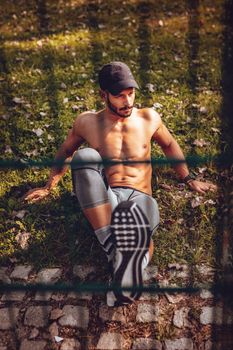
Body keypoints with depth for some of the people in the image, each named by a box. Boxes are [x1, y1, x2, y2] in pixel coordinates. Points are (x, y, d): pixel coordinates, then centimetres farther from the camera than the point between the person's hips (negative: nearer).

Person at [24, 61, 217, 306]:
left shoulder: (148, 118, 10)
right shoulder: (87, 122, 7)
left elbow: (169, 145, 26)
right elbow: (66, 151, 23)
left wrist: (189, 180, 24)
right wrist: (49, 187, 23)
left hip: (140, 198, -2)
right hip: (103, 201, 2)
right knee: (84, 155, -33)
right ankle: (112, 248, -36)